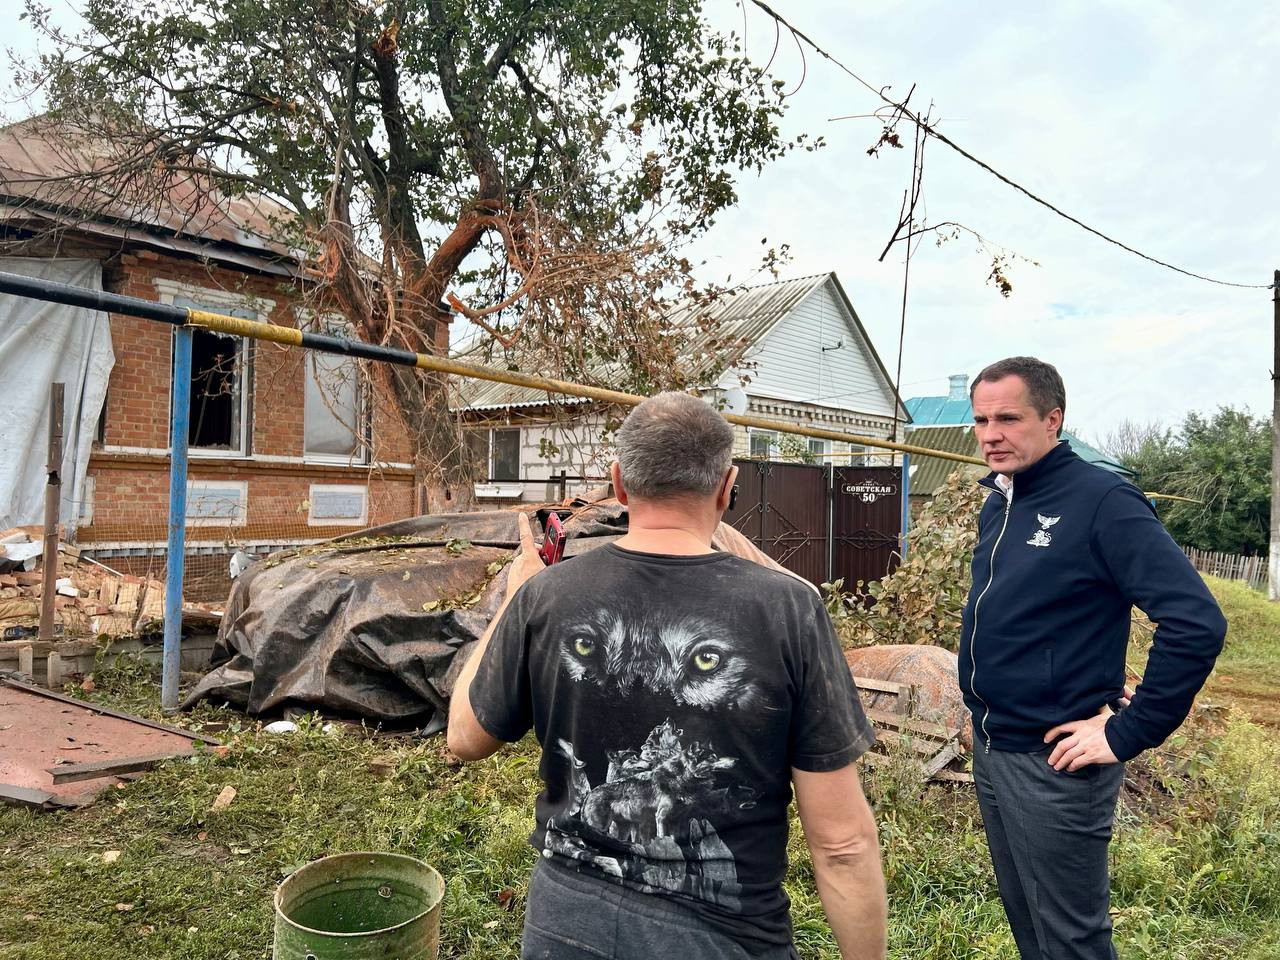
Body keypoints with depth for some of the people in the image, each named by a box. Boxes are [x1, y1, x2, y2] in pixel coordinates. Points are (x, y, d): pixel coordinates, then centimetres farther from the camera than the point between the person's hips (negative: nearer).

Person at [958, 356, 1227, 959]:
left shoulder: (1101, 500, -16)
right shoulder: (997, 505, 7)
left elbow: (1197, 623, -23)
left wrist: (1128, 734, -20)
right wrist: (983, 712, 11)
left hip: (1053, 763, -7)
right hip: (990, 750, 8)